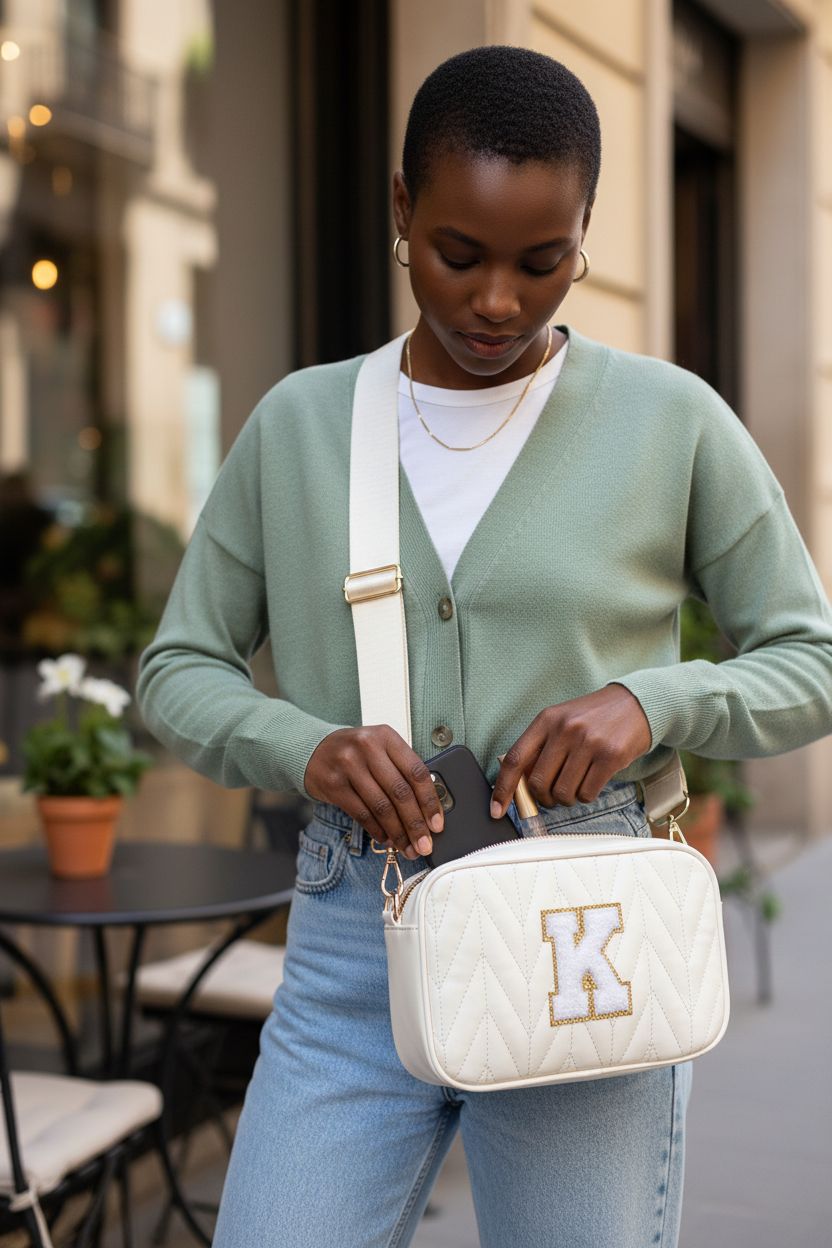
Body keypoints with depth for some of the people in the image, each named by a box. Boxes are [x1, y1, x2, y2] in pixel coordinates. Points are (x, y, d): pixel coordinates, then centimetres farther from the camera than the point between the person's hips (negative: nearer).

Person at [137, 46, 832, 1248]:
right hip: (350, 943, 2)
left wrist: (653, 701, -14)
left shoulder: (673, 422, -1)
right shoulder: (297, 425, 5)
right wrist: (304, 747, -11)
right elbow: (179, 671, 10)